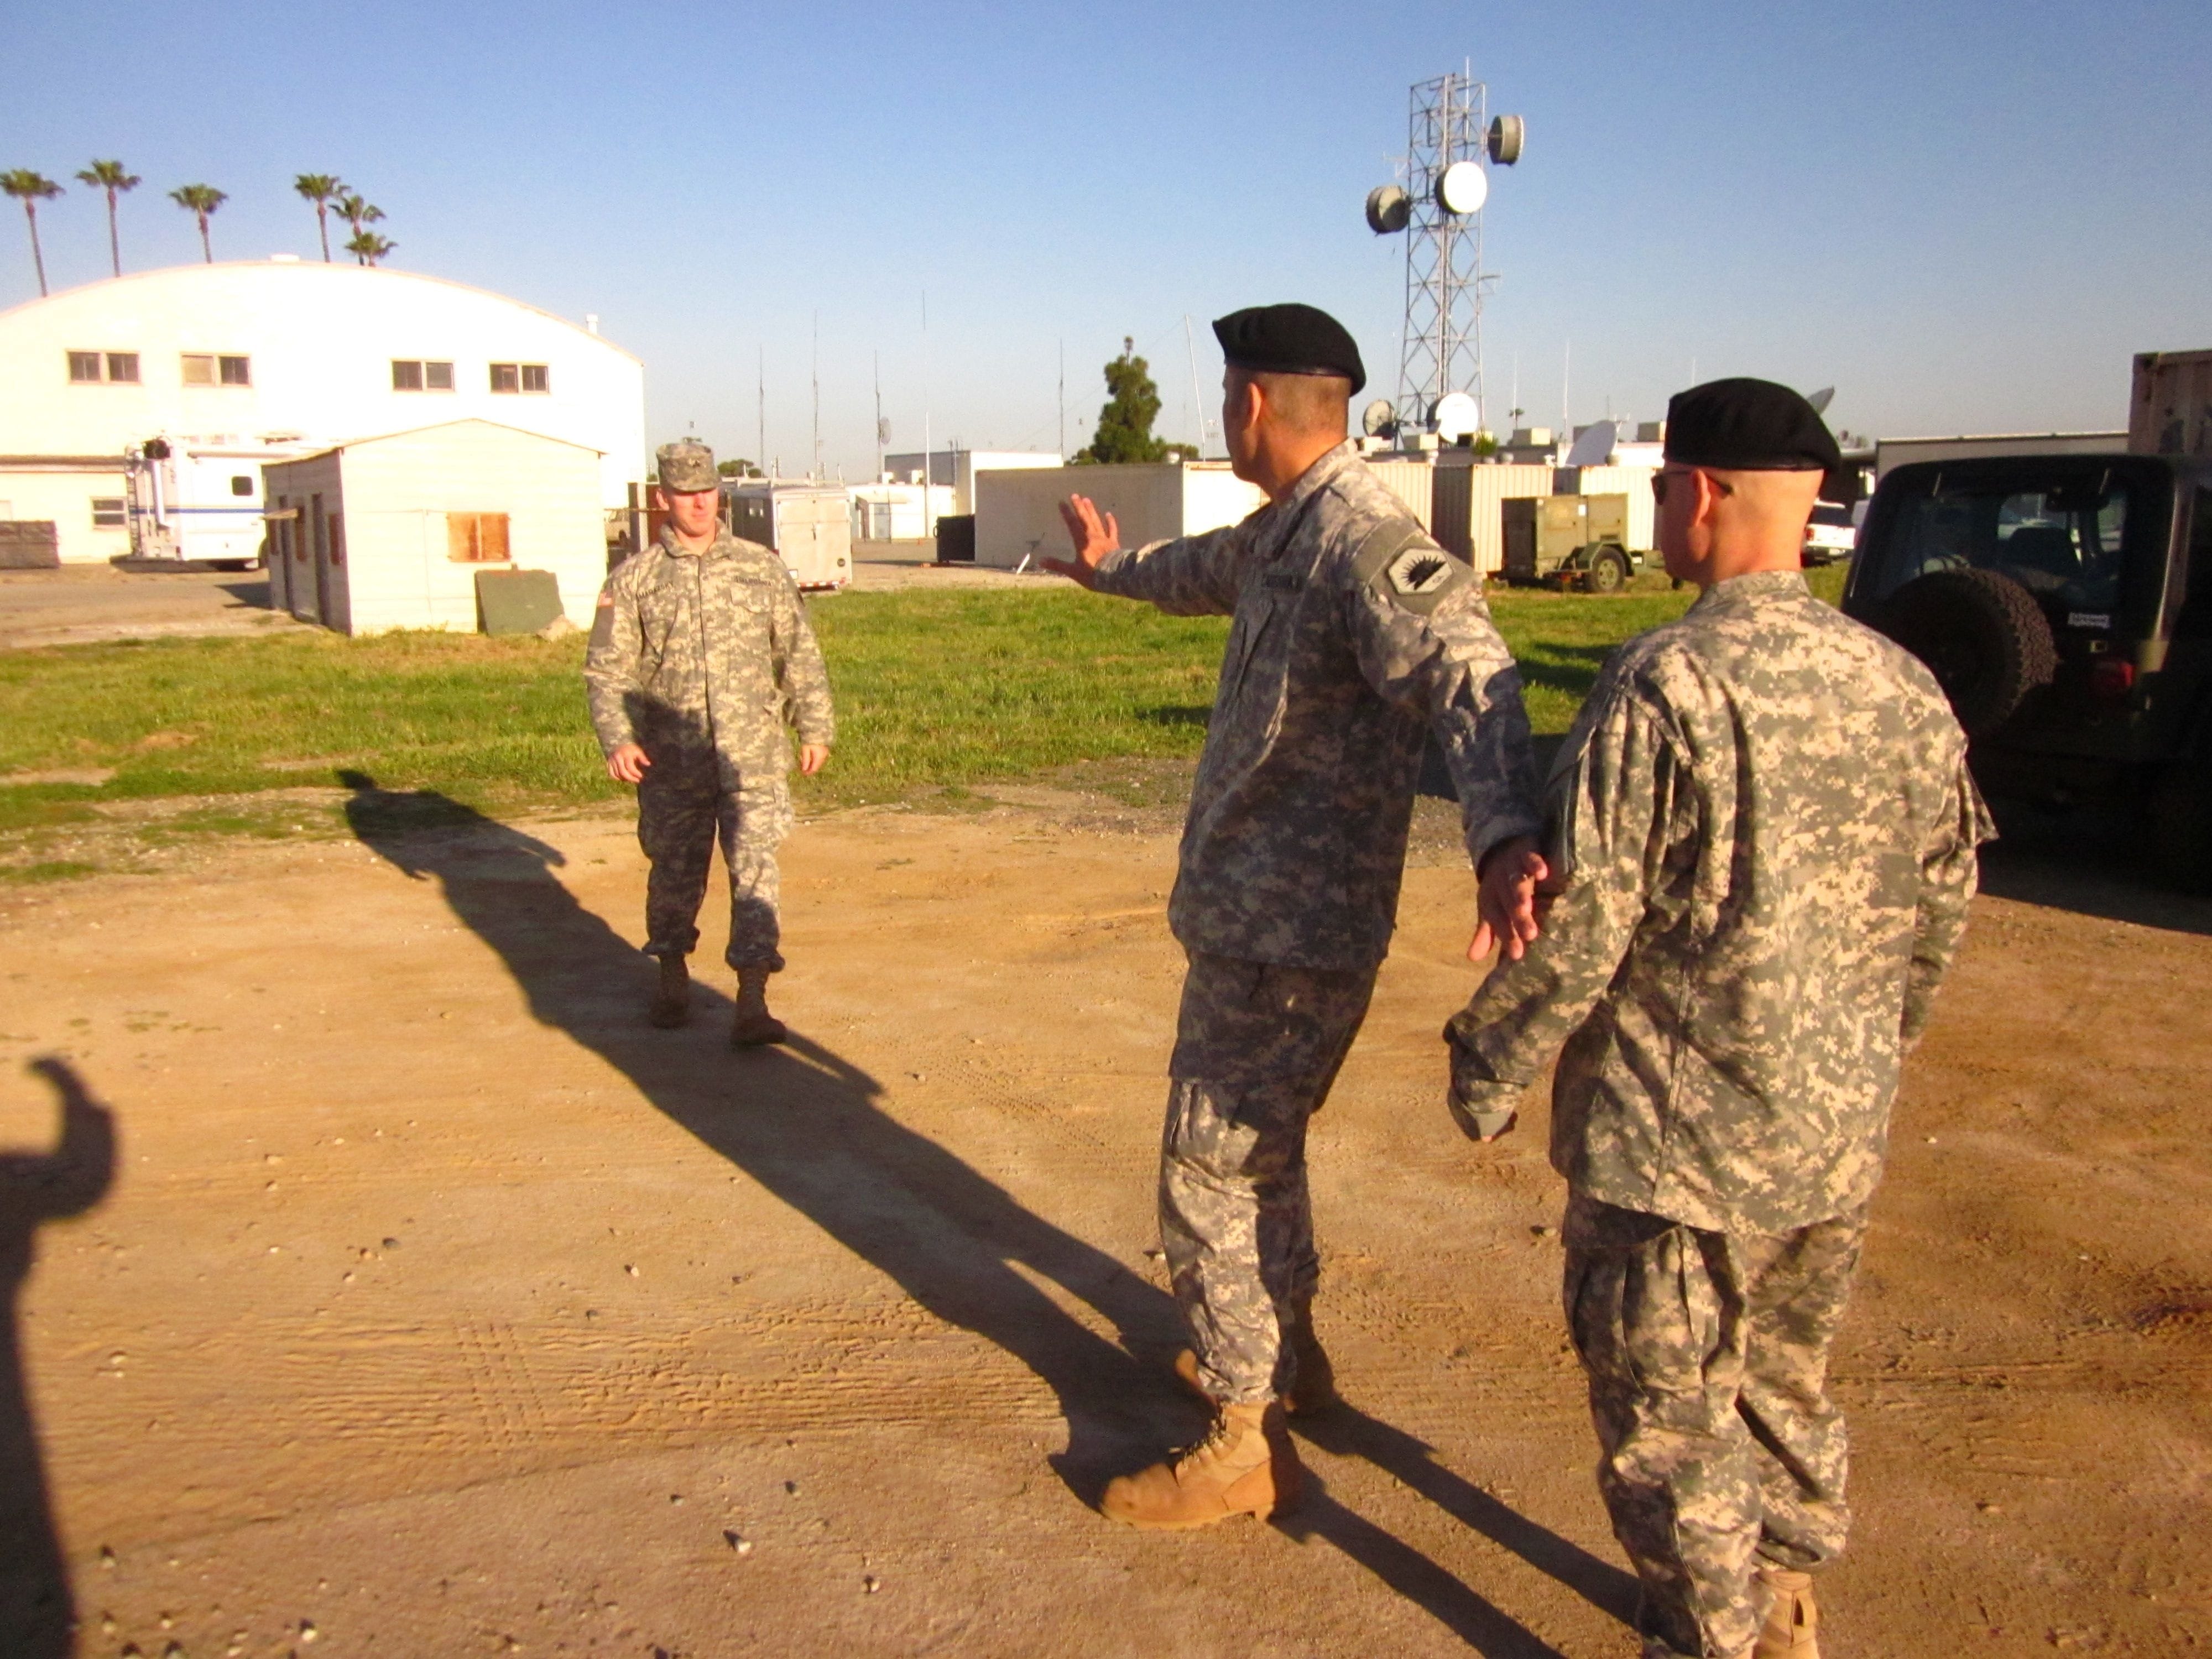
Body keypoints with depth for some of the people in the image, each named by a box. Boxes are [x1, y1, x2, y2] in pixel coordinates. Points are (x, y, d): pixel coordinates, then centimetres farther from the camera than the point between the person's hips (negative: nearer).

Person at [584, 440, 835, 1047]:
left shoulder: (762, 569, 6)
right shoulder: (633, 581, 4)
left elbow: (799, 654, 10)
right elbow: (609, 669, 2)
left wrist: (815, 727, 7)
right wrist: (617, 739, -11)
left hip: (752, 756, 0)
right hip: (672, 762, 1)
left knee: (754, 871, -7)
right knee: (675, 872, 14)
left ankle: (752, 1003, -7)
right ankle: (673, 975, 36)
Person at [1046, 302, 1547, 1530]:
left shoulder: (1364, 540, -22)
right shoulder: (1283, 529, 10)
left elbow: (1465, 671, -39)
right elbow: (1210, 570, 34)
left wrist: (1502, 835, -58)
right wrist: (1114, 568, 55)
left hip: (1292, 932, -10)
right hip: (1245, 910, 10)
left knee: (1212, 1177, 0)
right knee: (1253, 1153, 25)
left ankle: (1245, 1444, 17)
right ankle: (1283, 1351, 45)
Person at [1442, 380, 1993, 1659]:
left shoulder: (1664, 687, -21)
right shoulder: (1905, 687, 1)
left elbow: (1580, 922, -20)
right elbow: (1942, 911, 10)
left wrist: (1489, 1073, -6)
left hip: (1675, 1141, -7)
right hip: (1839, 1135, 7)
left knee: (1672, 1424, 11)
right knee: (1789, 1390, 25)